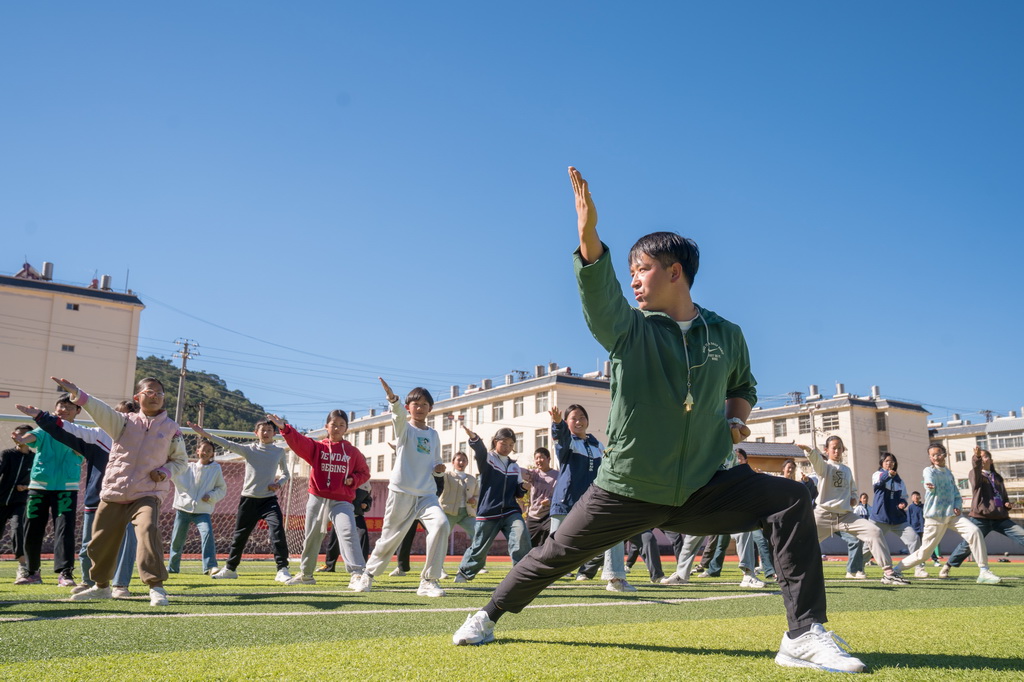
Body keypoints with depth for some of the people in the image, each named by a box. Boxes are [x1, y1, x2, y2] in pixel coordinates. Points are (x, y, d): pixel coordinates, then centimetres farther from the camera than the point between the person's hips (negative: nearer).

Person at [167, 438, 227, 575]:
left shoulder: (216, 469, 4)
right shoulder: (187, 467, 6)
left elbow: (222, 489, 9)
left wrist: (211, 496, -9)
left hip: (203, 511, -2)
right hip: (183, 508, 2)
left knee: (207, 533, -24)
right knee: (177, 539, 10)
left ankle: (210, 566, -27)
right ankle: (172, 567, 30)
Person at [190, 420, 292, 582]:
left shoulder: (280, 451, 5)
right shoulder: (249, 449, 2)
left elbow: (285, 474, 14)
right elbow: (228, 444, -9)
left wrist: (279, 484, -8)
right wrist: (204, 433, -21)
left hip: (269, 499, -1)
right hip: (248, 499, 1)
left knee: (278, 531, -17)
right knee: (239, 536, 10)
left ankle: (282, 570, -14)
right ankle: (230, 569, 26)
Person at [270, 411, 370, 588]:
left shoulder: (353, 451, 5)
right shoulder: (316, 447, 4)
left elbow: (364, 472, 12)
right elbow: (299, 441, -13)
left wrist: (353, 480, -8)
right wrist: (284, 428, -29)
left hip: (341, 502, -2)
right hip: (317, 499, 2)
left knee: (348, 533, -20)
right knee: (312, 537, 14)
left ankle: (357, 574, -24)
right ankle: (306, 574, 33)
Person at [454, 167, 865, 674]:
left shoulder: (726, 336, 5)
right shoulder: (628, 329, -3)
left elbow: (744, 387, 24)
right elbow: (598, 288, -25)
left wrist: (734, 420, 1)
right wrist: (588, 235, -44)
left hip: (703, 489, 2)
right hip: (626, 491, -1)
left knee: (790, 501, -15)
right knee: (556, 555, 6)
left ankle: (804, 636, -12)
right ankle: (490, 615, 32)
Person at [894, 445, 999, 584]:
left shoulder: (949, 473, 15)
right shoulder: (929, 470, -2)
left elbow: (957, 495, 20)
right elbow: (931, 488, -23)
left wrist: (958, 506, -1)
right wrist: (931, 487, -48)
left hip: (951, 515, 5)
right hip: (935, 516, -5)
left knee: (974, 531, -22)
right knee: (923, 553, -2)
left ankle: (983, 571, -18)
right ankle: (897, 569, 17)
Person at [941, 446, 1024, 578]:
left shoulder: (997, 477, 19)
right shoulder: (975, 475, 5)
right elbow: (977, 475, -22)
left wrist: (1008, 504, 6)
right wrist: (976, 458, -41)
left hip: (1001, 518, 4)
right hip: (981, 518, -4)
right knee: (968, 545, -7)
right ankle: (947, 567, 8)